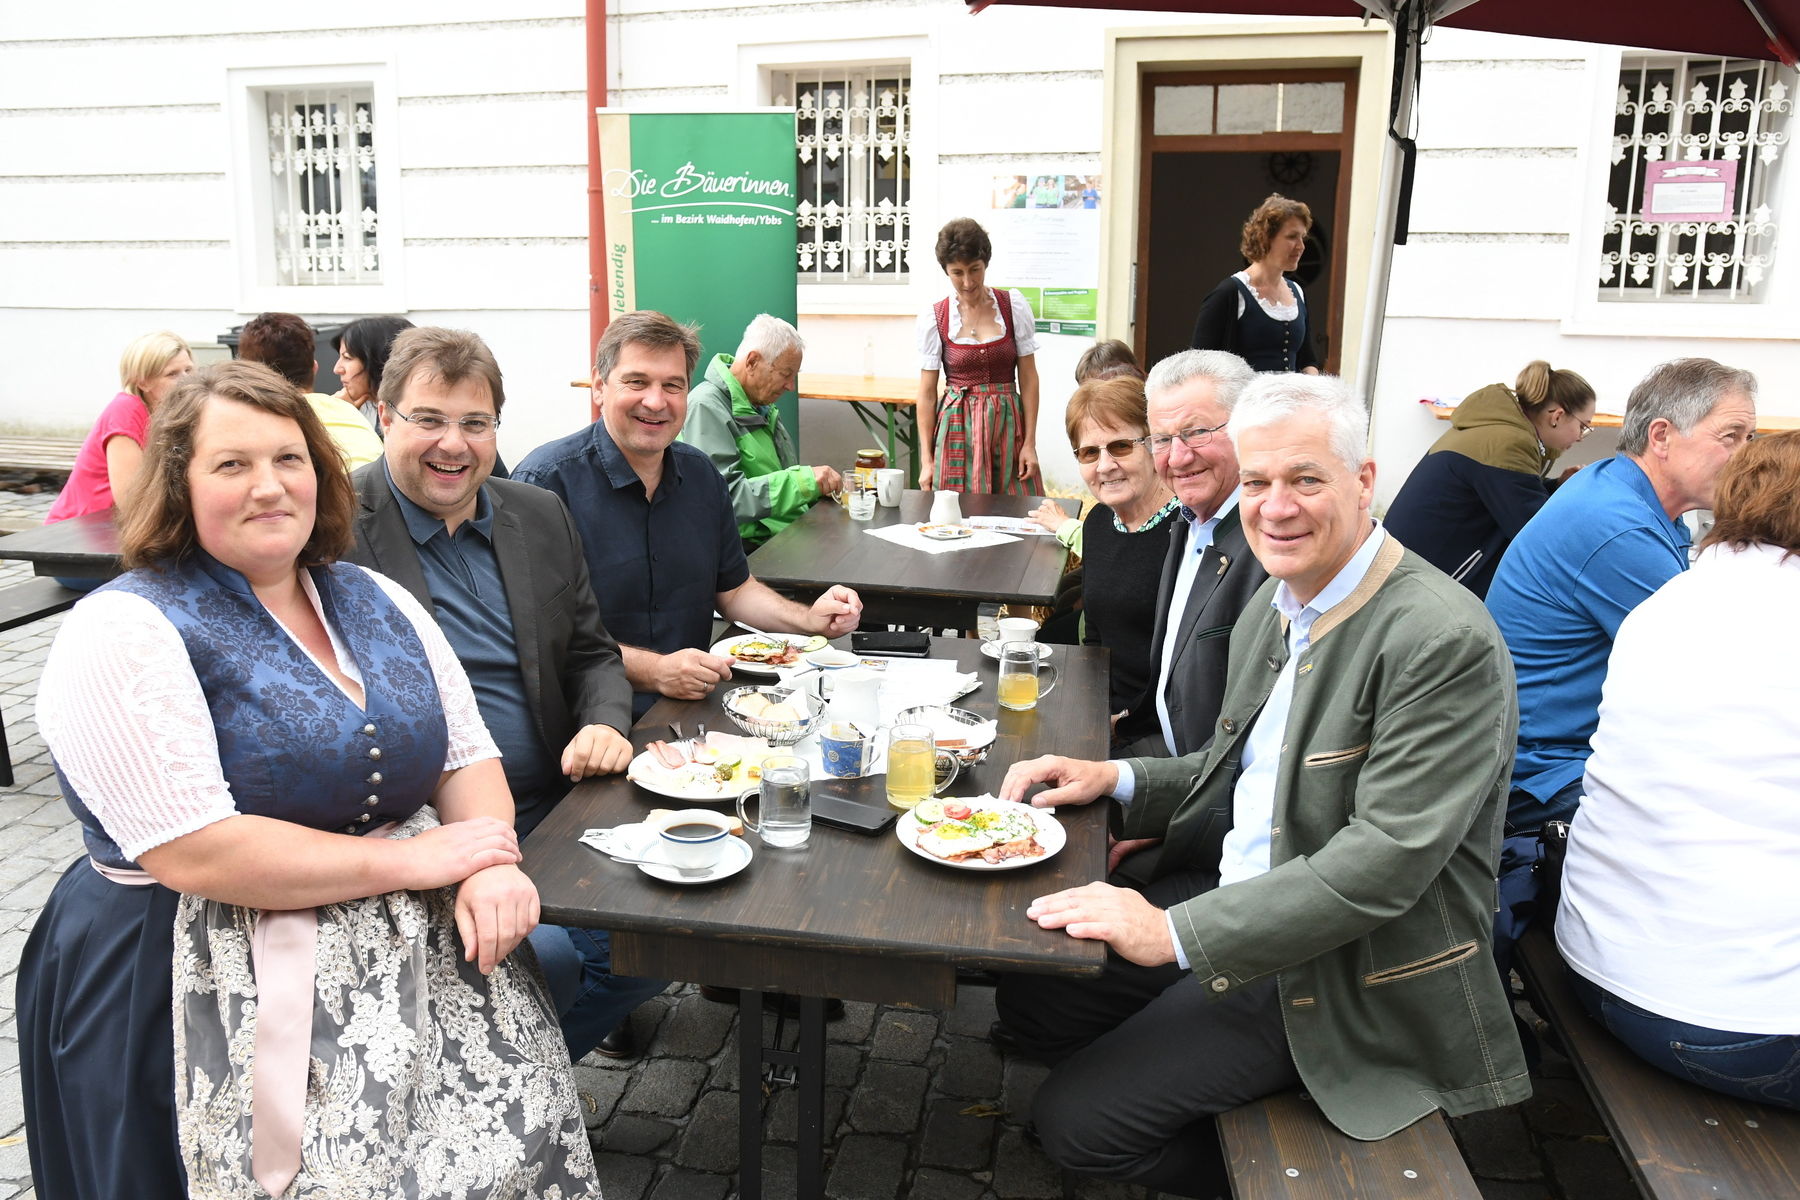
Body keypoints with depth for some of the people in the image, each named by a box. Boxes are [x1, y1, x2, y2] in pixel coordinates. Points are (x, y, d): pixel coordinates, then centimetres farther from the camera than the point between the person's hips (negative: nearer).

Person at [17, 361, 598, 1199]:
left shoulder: (378, 603, 11)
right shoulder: (123, 634, -9)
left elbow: (469, 758, 11)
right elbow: (194, 853, -17)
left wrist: (491, 867, -10)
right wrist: (408, 860, -14)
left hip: (420, 949, 5)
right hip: (211, 980, -5)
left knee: (522, 1126, -13)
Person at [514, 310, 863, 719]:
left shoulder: (701, 475, 11)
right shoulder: (547, 481, -11)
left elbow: (733, 590, 21)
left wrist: (809, 619, 3)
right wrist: (654, 672, -24)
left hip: (695, 703, 6)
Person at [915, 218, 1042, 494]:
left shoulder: (1014, 307, 0)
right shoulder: (933, 318, -1)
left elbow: (1028, 378, 1)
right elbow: (927, 393, 0)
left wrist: (1030, 443, -4)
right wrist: (926, 460, -2)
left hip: (1008, 422, 1)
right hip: (958, 426, -1)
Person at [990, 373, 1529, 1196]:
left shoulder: (1446, 642, -24)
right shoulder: (1275, 604, 5)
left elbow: (1384, 861, -29)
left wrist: (1177, 932, -29)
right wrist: (1117, 780, -1)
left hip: (1340, 969, -8)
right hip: (1236, 885, 9)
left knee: (1073, 1122, -10)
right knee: (1029, 999, 8)